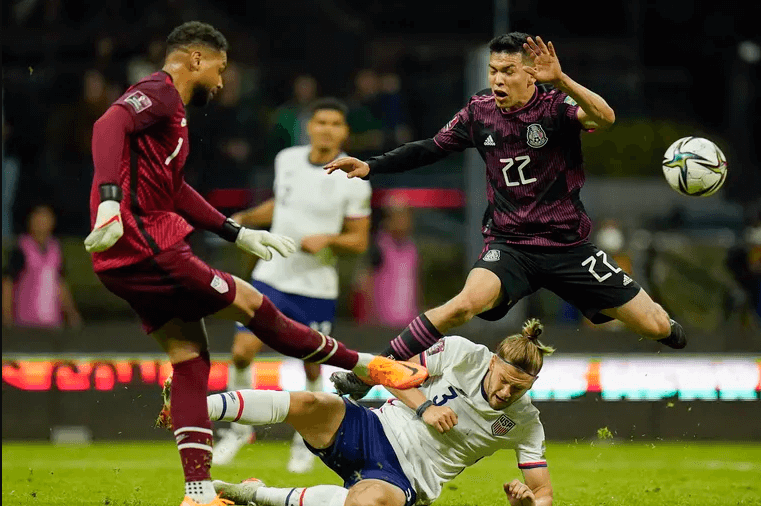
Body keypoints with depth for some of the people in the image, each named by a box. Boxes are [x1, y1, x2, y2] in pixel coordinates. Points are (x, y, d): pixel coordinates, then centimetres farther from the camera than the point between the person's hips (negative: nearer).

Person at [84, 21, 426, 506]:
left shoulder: (165, 107, 23)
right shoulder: (159, 93, -9)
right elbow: (109, 127, -29)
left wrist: (238, 233, 32)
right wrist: (110, 199, -43)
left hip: (126, 263, 10)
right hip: (148, 248, -10)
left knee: (191, 357, 9)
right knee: (249, 303, 1)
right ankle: (367, 364, 12)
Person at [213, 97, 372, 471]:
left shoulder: (353, 182, -9)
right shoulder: (287, 160, 2)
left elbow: (360, 241, -4)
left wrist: (328, 239, -21)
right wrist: (245, 219, 10)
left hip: (317, 289, -2)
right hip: (272, 276, 2)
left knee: (311, 366, 5)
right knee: (242, 351, -9)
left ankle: (306, 439, 29)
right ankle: (241, 426, 13)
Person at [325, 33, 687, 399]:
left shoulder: (555, 104, -13)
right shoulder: (480, 110, -2)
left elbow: (604, 118, -35)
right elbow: (431, 149, 13)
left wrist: (561, 80, -49)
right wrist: (371, 166, 4)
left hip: (569, 246, -1)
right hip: (510, 244, 1)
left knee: (656, 327, -2)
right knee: (467, 303, -32)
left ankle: (669, 329, 38)